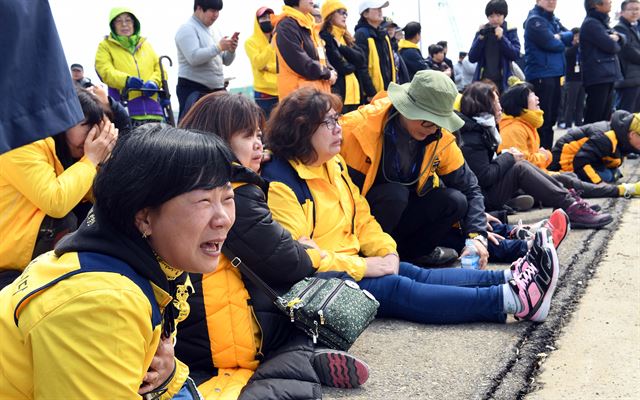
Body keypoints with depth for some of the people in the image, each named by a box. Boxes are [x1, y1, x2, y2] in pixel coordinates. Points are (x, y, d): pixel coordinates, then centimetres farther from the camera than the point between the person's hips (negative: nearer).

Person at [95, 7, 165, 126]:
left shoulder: (146, 44, 25)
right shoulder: (105, 46, 14)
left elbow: (159, 68, 18)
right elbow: (105, 71, -2)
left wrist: (153, 82, -6)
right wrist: (127, 80, -22)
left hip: (151, 107, 4)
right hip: (124, 109, -3)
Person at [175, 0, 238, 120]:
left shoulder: (214, 31, 17)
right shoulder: (187, 29, -6)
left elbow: (225, 61, 17)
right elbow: (193, 58, -20)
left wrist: (231, 50, -4)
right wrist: (218, 47, -18)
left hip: (216, 90, 7)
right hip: (193, 90, -7)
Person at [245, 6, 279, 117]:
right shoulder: (251, 42, 0)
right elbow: (259, 63, -15)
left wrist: (269, 67, -10)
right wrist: (273, 43, -17)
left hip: (282, 91, 4)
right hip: (264, 93, -4)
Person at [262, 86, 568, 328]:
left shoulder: (333, 164, 11)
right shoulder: (280, 183, -17)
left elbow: (361, 219, 14)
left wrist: (386, 251, -4)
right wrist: (363, 266, -20)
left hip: (350, 263, 9)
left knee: (418, 275, -8)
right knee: (396, 288, -22)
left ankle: (513, 277, -17)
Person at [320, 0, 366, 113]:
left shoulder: (346, 37, 20)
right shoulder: (325, 37, -7)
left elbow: (360, 59, 4)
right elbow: (340, 66, -16)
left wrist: (341, 47, -7)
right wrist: (353, 66, 4)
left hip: (354, 91, 8)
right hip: (338, 92, -8)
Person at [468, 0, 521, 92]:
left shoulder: (510, 30, 3)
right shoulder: (482, 31, 8)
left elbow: (515, 55, -7)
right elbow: (472, 58, 2)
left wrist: (502, 38, -16)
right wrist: (481, 37, -10)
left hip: (503, 81, -2)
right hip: (482, 79, 2)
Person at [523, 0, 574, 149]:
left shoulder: (554, 20, 18)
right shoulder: (534, 20, -8)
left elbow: (571, 36, 8)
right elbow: (551, 43, -17)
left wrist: (559, 36, -10)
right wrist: (561, 41, 3)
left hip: (554, 74, 9)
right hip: (540, 76, -9)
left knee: (551, 118, 13)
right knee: (542, 120, -8)